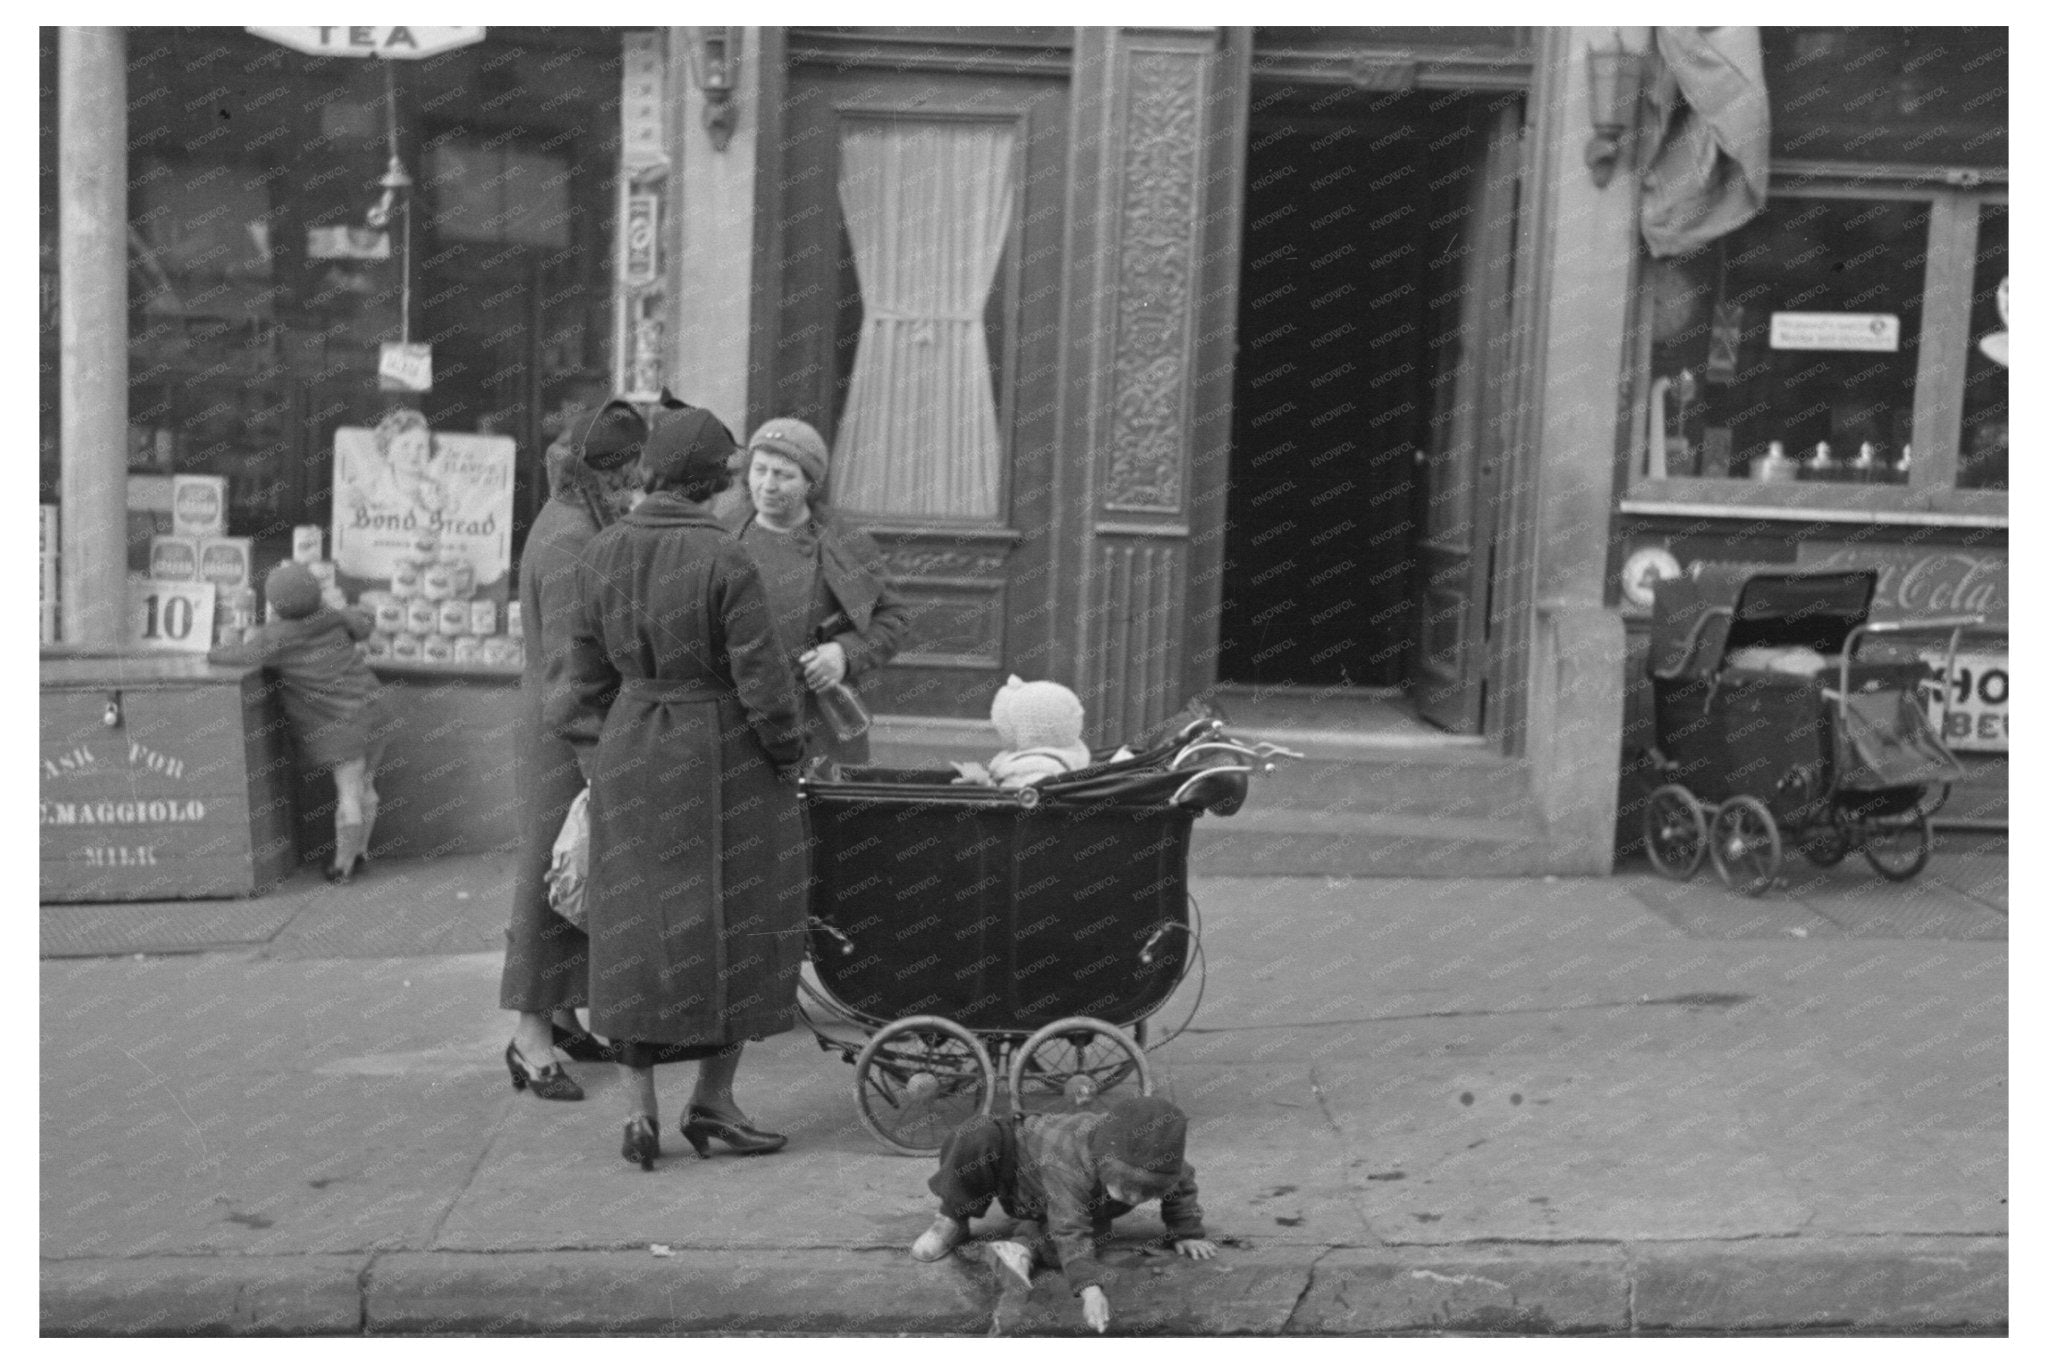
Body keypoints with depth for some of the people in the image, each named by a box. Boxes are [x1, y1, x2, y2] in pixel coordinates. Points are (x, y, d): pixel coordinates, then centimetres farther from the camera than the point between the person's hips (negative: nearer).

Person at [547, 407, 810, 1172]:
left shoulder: (601, 555, -2)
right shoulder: (725, 562, -18)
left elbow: (587, 672, 5)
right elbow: (761, 677, -15)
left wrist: (596, 760, 15)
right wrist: (787, 755, 0)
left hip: (630, 758, 5)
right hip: (719, 758, -5)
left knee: (637, 930, 12)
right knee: (728, 925, 10)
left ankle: (640, 1111, 12)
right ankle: (712, 1100, 17)